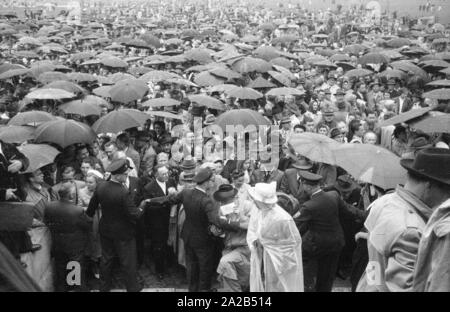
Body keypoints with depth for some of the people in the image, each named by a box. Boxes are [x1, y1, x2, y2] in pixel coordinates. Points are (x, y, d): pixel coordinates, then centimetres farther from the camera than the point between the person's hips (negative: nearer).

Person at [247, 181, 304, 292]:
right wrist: (254, 241, -13)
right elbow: (252, 229, 7)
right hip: (259, 258, 6)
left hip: (277, 261, -6)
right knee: (259, 285, 20)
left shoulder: (282, 219, -31)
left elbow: (294, 241, -16)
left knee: (276, 286, 12)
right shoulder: (256, 208, -11)